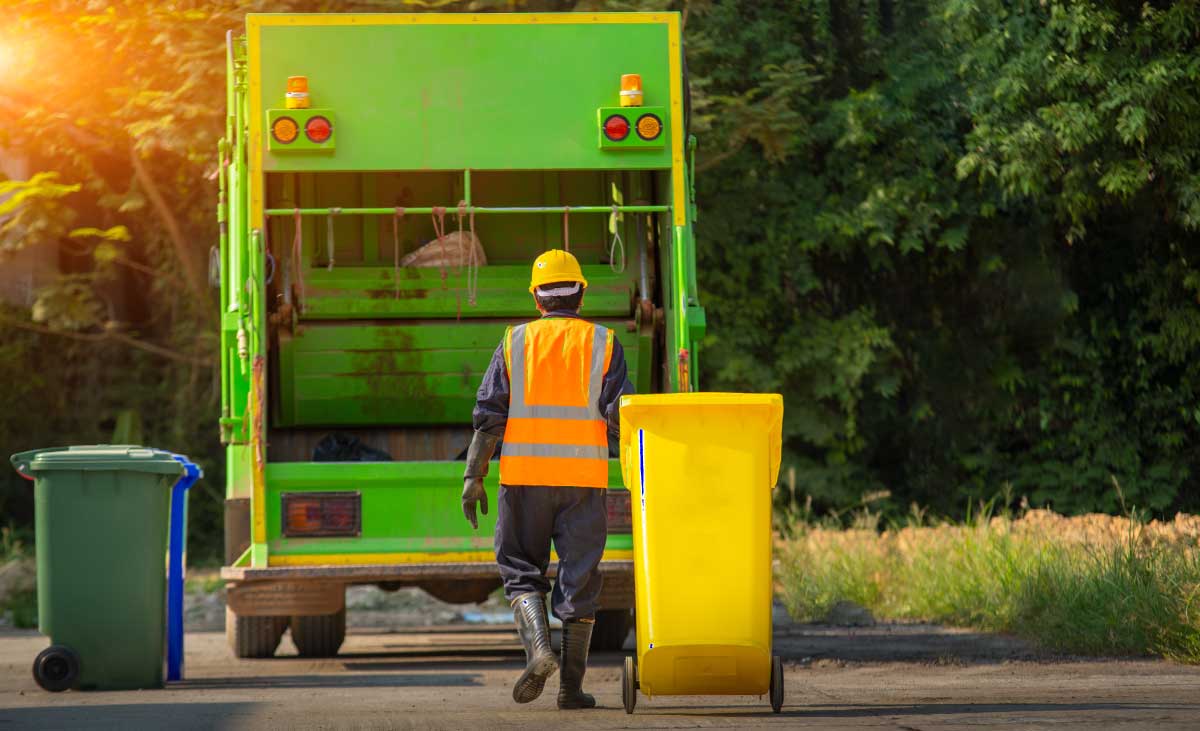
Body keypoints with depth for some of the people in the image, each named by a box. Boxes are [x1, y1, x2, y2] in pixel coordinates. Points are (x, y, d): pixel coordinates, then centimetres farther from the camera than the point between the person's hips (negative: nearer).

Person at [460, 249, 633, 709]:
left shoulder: (515, 343, 4)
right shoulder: (603, 344, 3)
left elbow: (489, 414, 0)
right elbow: (619, 415, -4)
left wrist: (473, 476, 2)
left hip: (524, 477, 0)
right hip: (584, 480, 0)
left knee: (522, 570, 11)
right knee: (579, 578, 5)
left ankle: (538, 648, -14)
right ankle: (571, 685, 4)